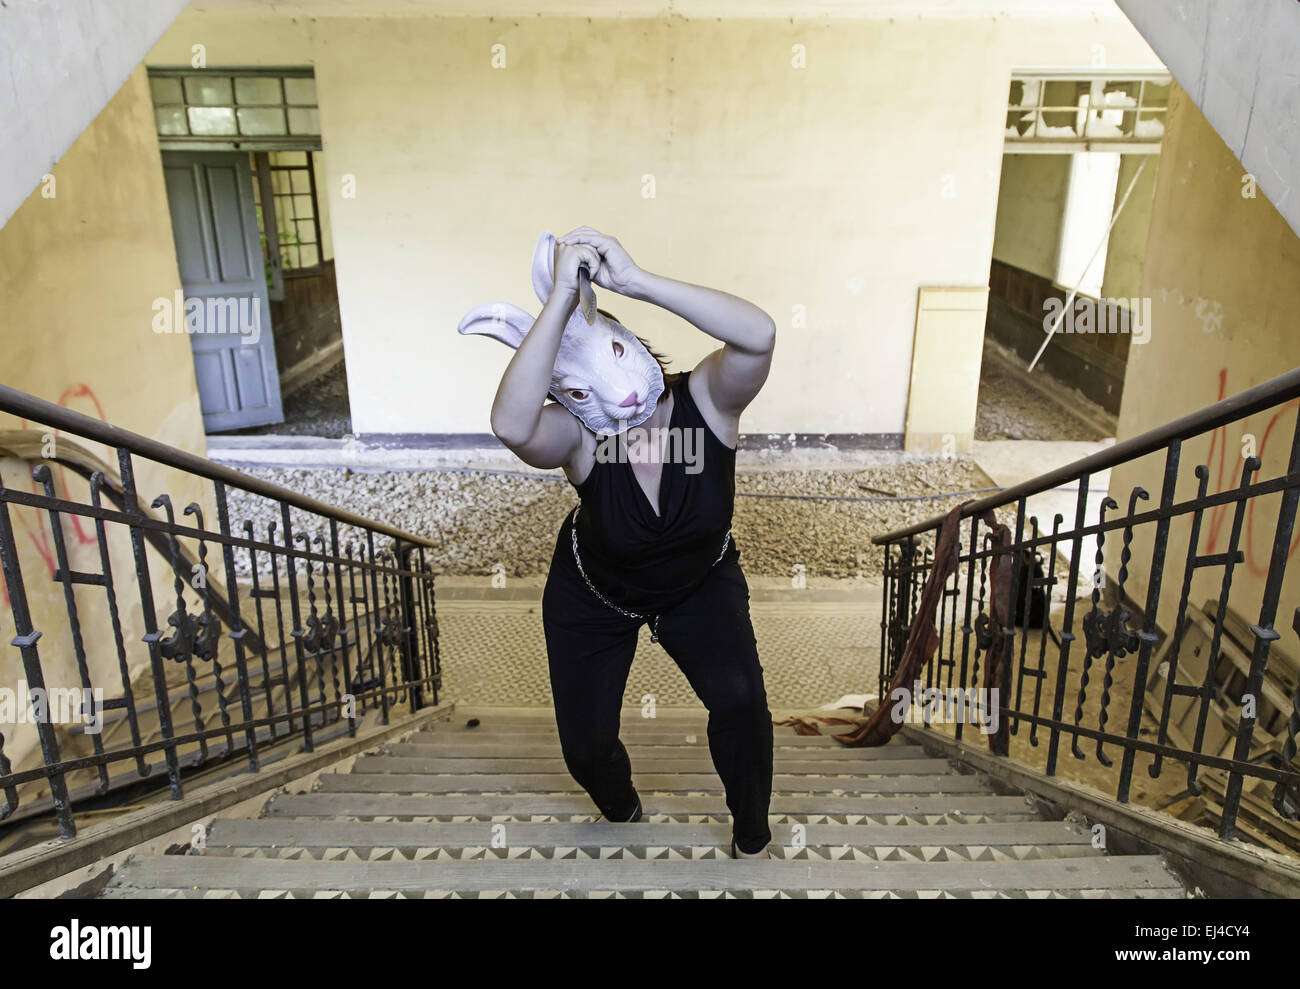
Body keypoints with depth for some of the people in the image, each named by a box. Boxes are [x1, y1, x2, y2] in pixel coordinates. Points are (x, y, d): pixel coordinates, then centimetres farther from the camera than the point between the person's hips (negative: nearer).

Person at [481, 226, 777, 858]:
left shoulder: (706, 400, -28)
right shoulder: (577, 438, -30)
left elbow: (758, 335, -49)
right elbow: (511, 425, -54)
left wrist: (636, 281, -53)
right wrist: (560, 297, -55)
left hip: (700, 584, 0)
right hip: (594, 595, 0)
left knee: (739, 698, -21)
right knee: (585, 745, 3)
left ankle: (752, 842, 8)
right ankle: (623, 814, 42)